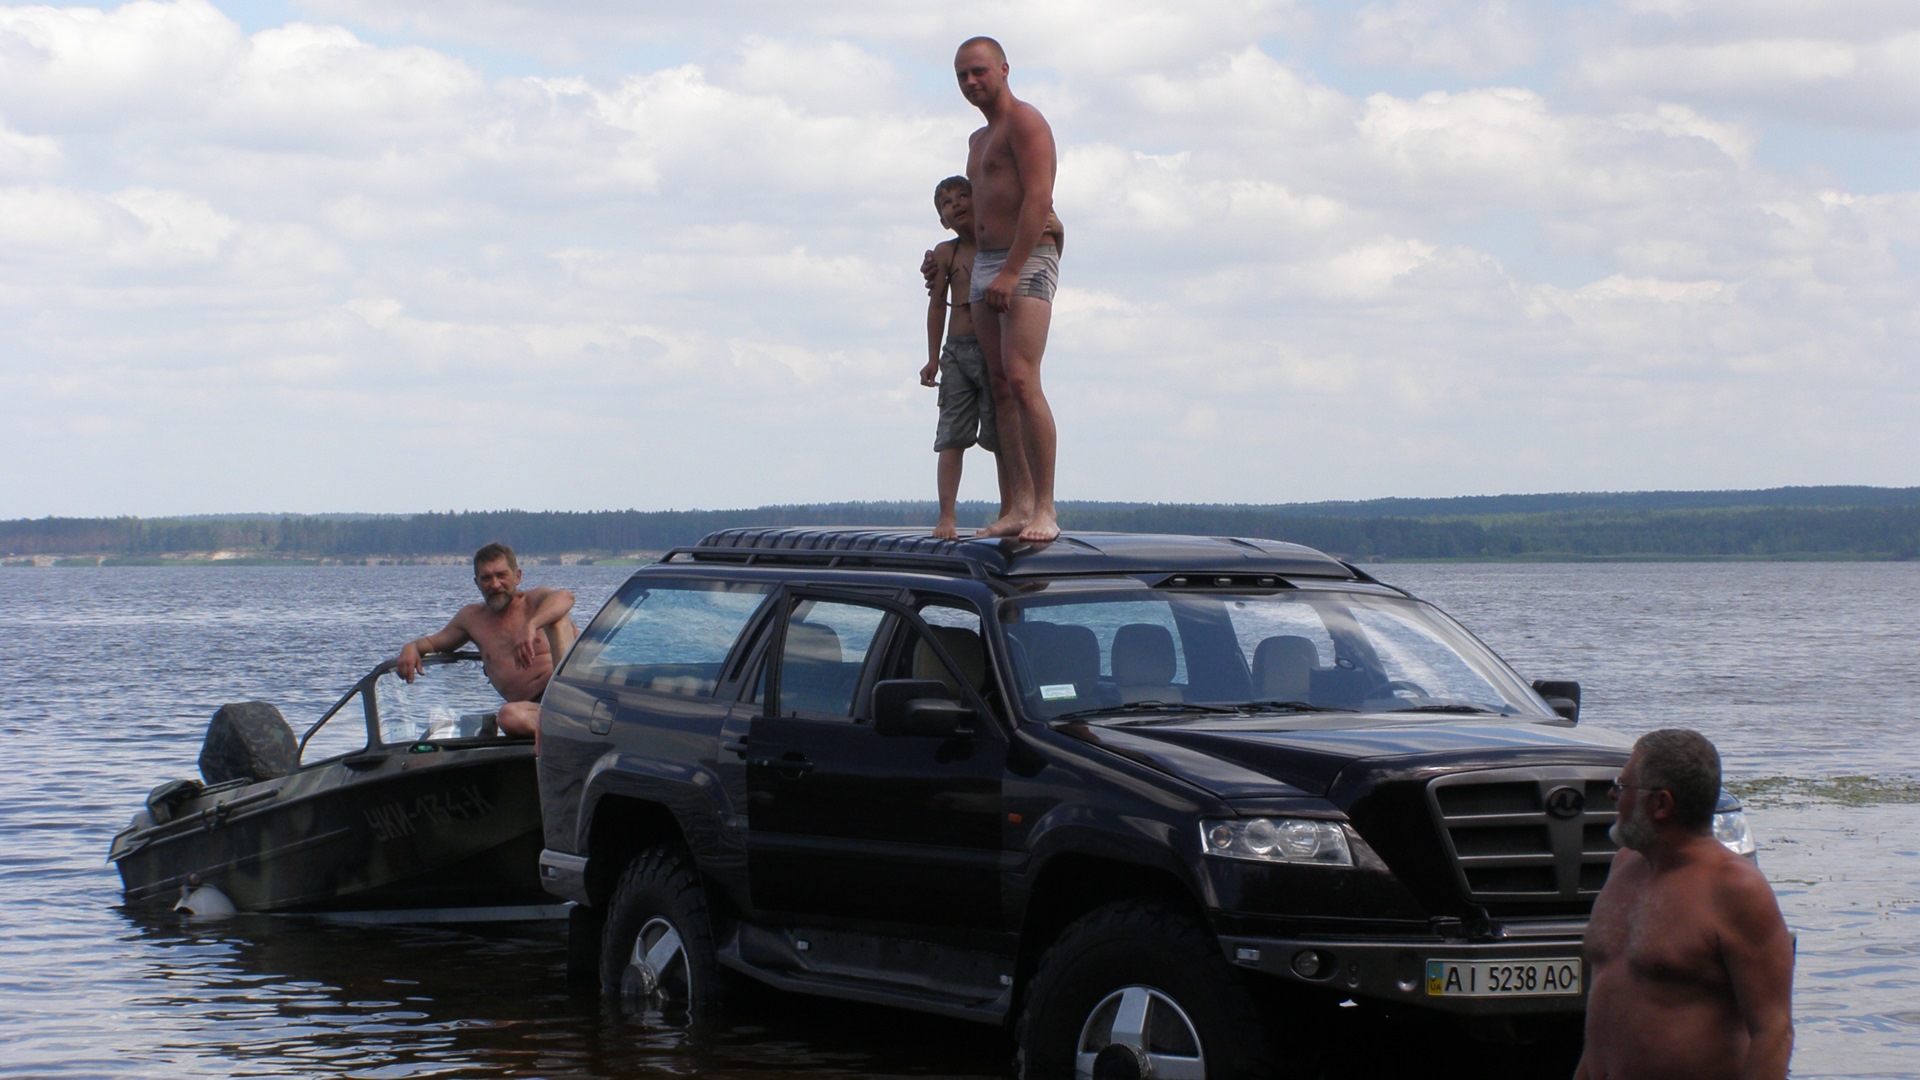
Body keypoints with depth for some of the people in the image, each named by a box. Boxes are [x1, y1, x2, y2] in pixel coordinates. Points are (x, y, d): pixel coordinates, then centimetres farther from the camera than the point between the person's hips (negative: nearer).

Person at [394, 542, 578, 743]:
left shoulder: (534, 601, 7)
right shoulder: (472, 618, 22)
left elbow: (565, 597, -17)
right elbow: (434, 642, 33)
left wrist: (531, 625, -36)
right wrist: (411, 648, 7)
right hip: (533, 707, 2)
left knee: (558, 618, -25)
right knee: (508, 716, -35)